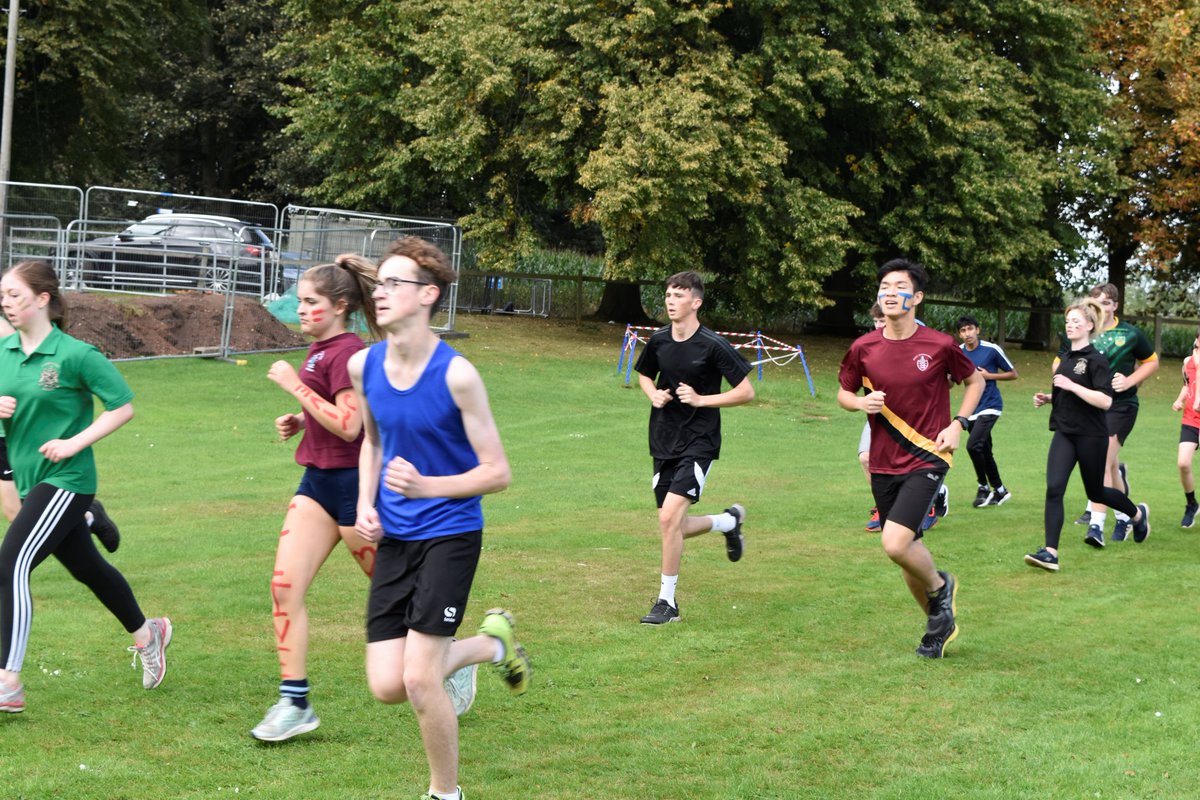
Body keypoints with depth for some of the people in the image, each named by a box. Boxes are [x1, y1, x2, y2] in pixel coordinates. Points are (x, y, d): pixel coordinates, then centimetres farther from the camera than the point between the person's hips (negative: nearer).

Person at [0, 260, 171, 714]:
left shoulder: (74, 355, -14)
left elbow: (123, 406, -11)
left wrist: (75, 442, -17)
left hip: (65, 480, -7)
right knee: (86, 567, 21)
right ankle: (147, 634, 44)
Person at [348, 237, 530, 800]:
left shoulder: (456, 375, -17)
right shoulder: (364, 366, 0)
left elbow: (497, 473, -13)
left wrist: (426, 486, -26)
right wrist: (366, 505, 3)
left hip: (449, 534, -6)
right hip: (394, 537, 6)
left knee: (418, 679, -11)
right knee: (386, 686, 0)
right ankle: (492, 643, 27)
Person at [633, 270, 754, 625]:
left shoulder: (713, 346, -13)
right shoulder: (658, 340, 2)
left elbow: (746, 392, -9)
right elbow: (644, 374, 23)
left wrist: (701, 399, -17)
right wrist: (654, 394, 1)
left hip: (699, 441, -6)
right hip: (663, 442, 6)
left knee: (669, 517, -18)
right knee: (674, 526, 9)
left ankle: (667, 601, -6)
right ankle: (729, 520, 39)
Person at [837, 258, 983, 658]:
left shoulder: (939, 346, -9)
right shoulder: (863, 348, -2)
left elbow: (975, 380, 9)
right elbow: (843, 392, 13)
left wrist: (958, 424, -3)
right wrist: (862, 403, -9)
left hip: (927, 459, -4)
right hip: (883, 464, 4)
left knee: (895, 543, -21)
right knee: (908, 550, 12)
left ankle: (939, 586, 11)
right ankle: (939, 622, 35)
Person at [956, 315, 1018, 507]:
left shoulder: (992, 350, -10)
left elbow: (1013, 374, -2)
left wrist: (989, 375, -15)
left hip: (990, 406, -6)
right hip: (972, 409, 6)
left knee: (973, 445, -20)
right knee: (984, 451, 11)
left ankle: (984, 487, -3)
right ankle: (999, 490, 26)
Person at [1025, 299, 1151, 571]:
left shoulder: (1096, 360, -13)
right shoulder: (1065, 359, 11)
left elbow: (1105, 400, -23)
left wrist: (1070, 385, -24)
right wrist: (1048, 398, 7)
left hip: (1091, 436, -6)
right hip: (1064, 434, 6)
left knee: (1095, 492, 12)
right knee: (1054, 489, -12)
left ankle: (1138, 514, 42)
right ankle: (1050, 552, -16)